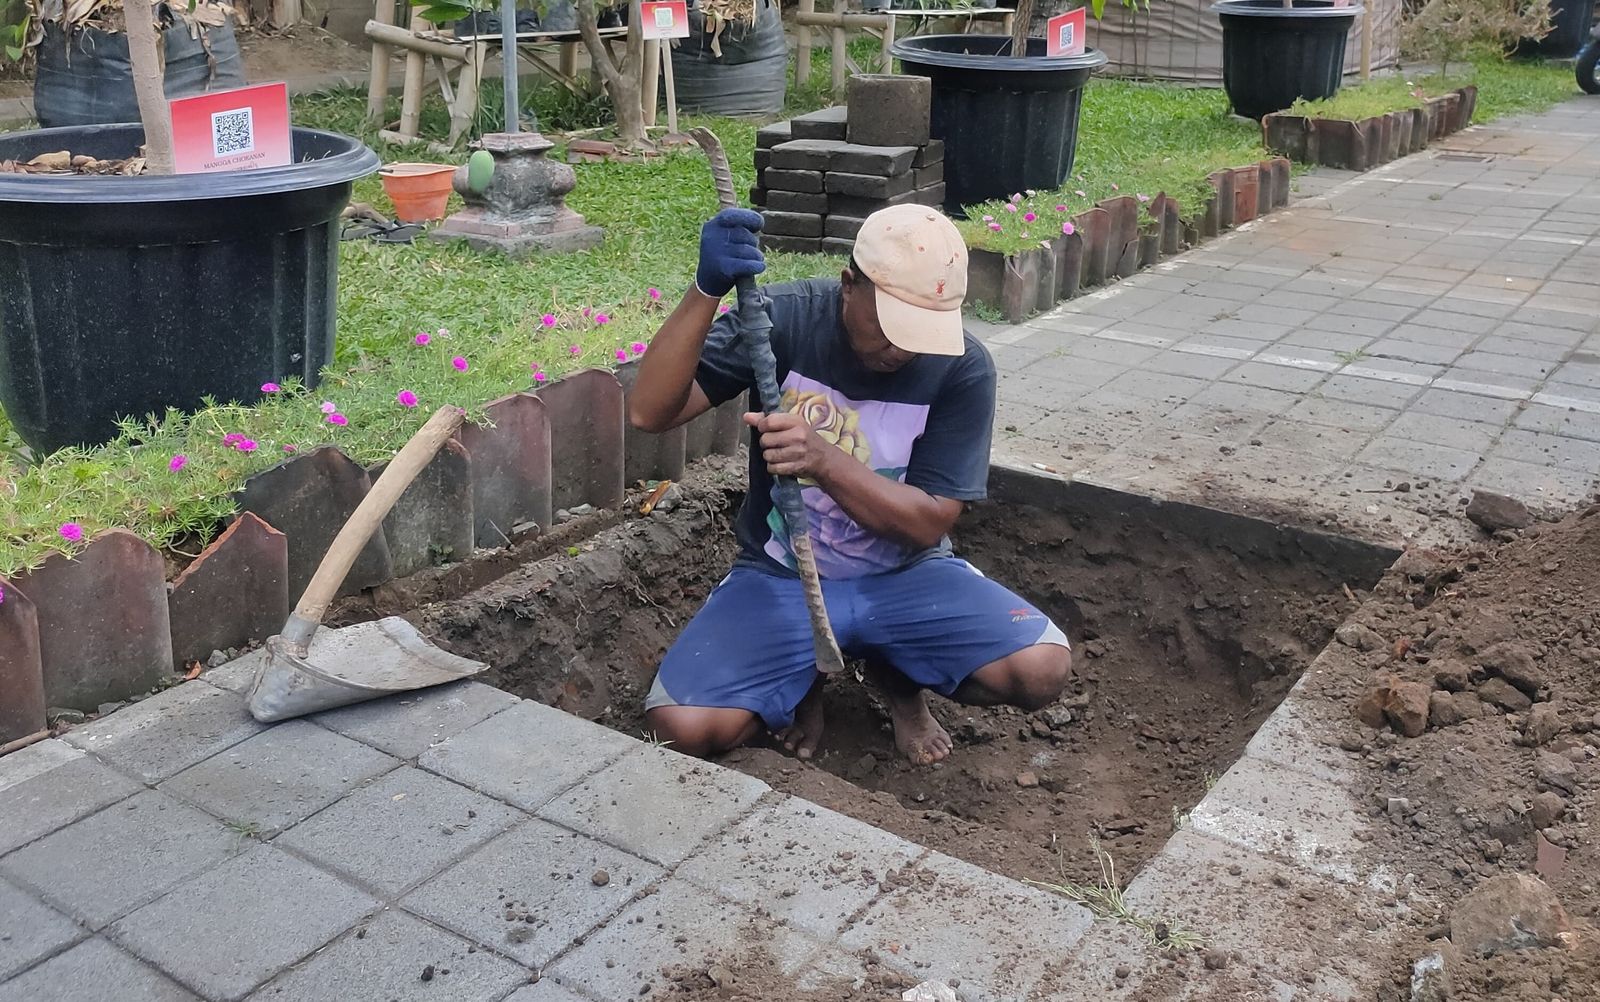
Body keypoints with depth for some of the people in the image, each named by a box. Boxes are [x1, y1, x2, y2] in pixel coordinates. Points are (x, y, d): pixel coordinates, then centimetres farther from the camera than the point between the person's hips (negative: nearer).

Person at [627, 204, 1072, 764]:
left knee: (1041, 670, -24)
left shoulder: (962, 368, -14)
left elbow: (927, 523, -16)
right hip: (779, 578, -1)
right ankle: (804, 676, 10)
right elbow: (650, 412, -24)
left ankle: (895, 672, 9)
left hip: (903, 576, 1)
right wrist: (707, 290, -40)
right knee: (684, 727, -25)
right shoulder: (782, 319, -16)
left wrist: (823, 460, -34)